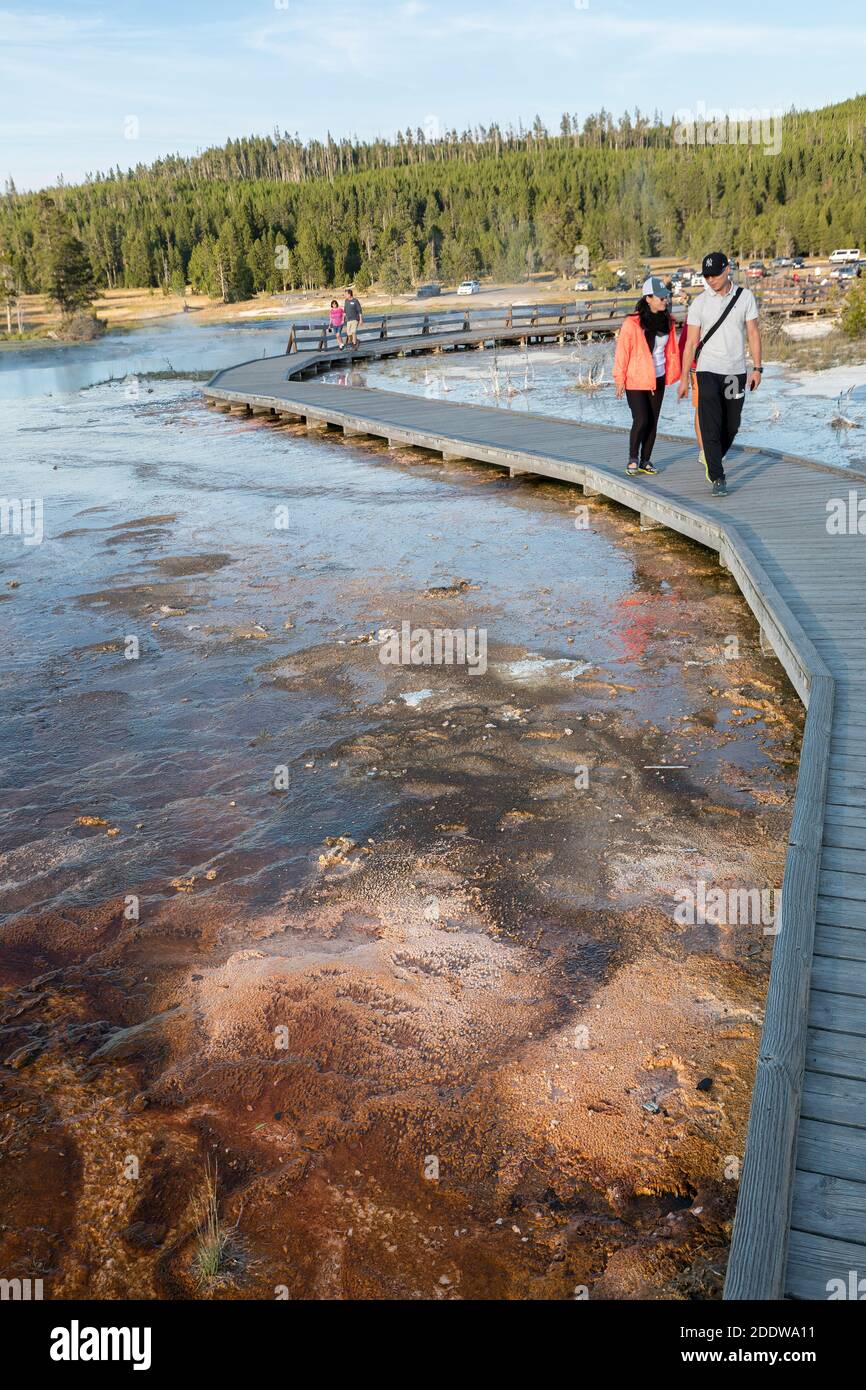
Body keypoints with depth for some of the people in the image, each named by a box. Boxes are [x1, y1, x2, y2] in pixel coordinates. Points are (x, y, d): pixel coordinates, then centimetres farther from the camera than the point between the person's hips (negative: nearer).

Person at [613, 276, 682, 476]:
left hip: (658, 379, 6)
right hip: (636, 380, -6)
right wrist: (620, 379, -10)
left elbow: (671, 349, 14)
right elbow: (622, 351, -11)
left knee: (653, 422, 7)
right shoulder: (632, 323, -14)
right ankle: (633, 458, 7)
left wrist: (672, 374, 11)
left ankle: (645, 461, 17)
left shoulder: (667, 321, 4)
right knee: (641, 420, -12)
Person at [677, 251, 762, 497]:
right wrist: (684, 378, -2)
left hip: (736, 372, 2)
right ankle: (717, 479, -9)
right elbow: (691, 342, 0)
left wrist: (757, 368, -2)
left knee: (731, 426, 10)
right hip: (707, 371, -2)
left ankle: (713, 460, 35)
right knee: (710, 426, -11)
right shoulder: (699, 303, -1)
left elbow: (753, 333, 5)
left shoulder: (745, 297, 3)